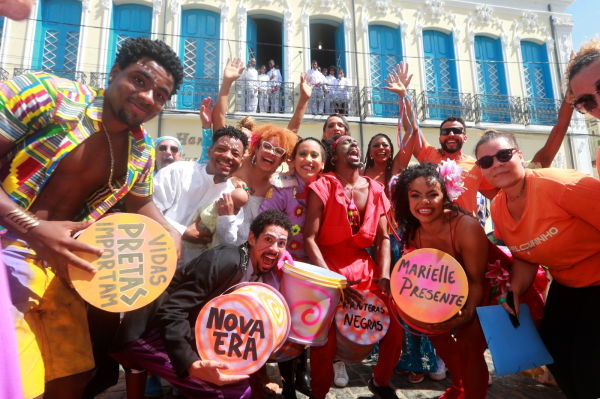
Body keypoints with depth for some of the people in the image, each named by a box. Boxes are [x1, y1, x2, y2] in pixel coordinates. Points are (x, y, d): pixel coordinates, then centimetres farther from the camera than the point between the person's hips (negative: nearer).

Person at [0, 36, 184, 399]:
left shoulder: (142, 151, 5)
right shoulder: (49, 94, -12)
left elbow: (141, 204, 21)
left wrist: (171, 236, 3)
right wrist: (32, 228, -26)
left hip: (59, 264, 6)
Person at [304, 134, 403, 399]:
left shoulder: (375, 190, 6)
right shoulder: (322, 186, -7)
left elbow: (383, 238, 8)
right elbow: (309, 238, -12)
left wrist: (384, 275, -5)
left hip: (364, 268, 4)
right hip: (328, 269, -4)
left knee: (394, 327, -4)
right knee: (324, 337, -12)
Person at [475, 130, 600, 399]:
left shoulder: (559, 185, -28)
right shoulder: (497, 208, -6)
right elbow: (525, 256, 4)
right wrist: (515, 289, -11)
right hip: (566, 284, 7)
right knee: (553, 352, 12)